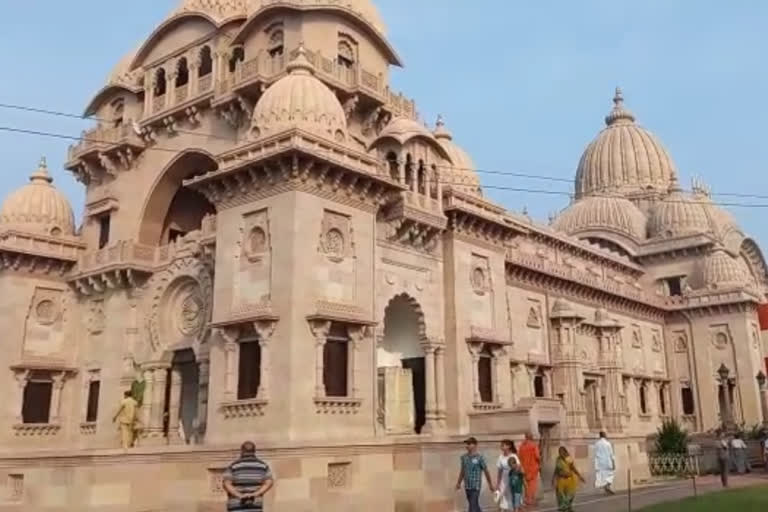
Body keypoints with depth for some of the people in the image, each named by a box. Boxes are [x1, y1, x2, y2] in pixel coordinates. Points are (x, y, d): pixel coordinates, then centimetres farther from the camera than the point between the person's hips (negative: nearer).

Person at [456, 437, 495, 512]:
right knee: (475, 506, 17)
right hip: (467, 486, 5)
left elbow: (486, 471, -4)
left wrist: (490, 484, 2)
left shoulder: (480, 458, -11)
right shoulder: (464, 457, 3)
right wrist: (458, 483, 20)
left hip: (476, 486, -5)